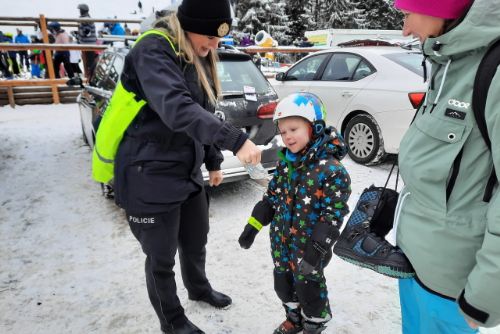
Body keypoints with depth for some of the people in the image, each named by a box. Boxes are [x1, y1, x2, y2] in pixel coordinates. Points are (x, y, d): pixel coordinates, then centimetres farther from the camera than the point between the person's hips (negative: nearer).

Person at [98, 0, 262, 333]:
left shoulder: (198, 58, 10)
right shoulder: (153, 50, -18)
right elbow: (177, 109, -36)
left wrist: (213, 162, 17)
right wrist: (236, 140, -43)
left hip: (188, 172, 8)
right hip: (150, 178, -8)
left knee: (196, 242, 24)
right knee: (162, 258, 10)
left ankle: (199, 288, 52)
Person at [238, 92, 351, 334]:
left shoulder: (331, 169, -20)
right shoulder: (285, 163, 1)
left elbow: (333, 214, -20)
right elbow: (271, 198, 9)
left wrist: (317, 247, -23)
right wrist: (253, 226, 6)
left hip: (308, 246, -6)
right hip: (280, 242, 7)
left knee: (308, 288, 12)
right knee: (282, 284, 21)